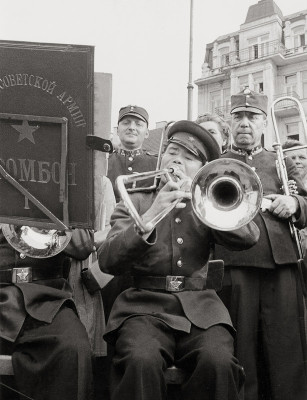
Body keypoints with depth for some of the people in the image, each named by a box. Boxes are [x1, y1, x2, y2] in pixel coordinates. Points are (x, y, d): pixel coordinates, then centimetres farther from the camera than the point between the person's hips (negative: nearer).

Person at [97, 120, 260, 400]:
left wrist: (196, 192, -7)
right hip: (146, 306, -1)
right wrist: (151, 215, -18)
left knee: (219, 362, -29)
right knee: (142, 361, -33)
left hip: (199, 306, 2)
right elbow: (107, 261, -4)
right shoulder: (135, 203, 12)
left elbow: (248, 237, -2)